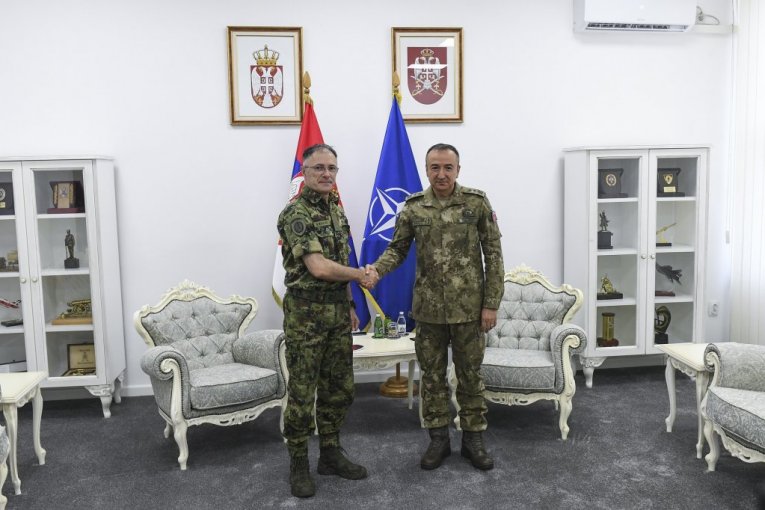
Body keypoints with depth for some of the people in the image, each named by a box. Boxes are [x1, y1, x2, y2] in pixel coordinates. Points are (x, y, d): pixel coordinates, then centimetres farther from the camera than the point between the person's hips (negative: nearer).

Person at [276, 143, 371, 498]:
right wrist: (361, 275, -10)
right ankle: (298, 463, 18)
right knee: (302, 392, 3)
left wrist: (348, 304, 17)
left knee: (339, 388, 14)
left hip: (337, 312, 8)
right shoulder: (295, 214, -16)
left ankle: (330, 453, 28)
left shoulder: (336, 210, 11)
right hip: (306, 314, -8)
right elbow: (319, 268, -24)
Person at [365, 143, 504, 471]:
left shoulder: (477, 203, -5)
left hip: (468, 307, -1)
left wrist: (491, 303, -7)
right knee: (432, 375, 11)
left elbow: (493, 254, -4)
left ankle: (473, 439, 26)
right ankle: (438, 439, 26)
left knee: (470, 374, 10)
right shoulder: (413, 207, 0)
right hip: (428, 308, 2)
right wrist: (377, 269, -17)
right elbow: (398, 248, 4)